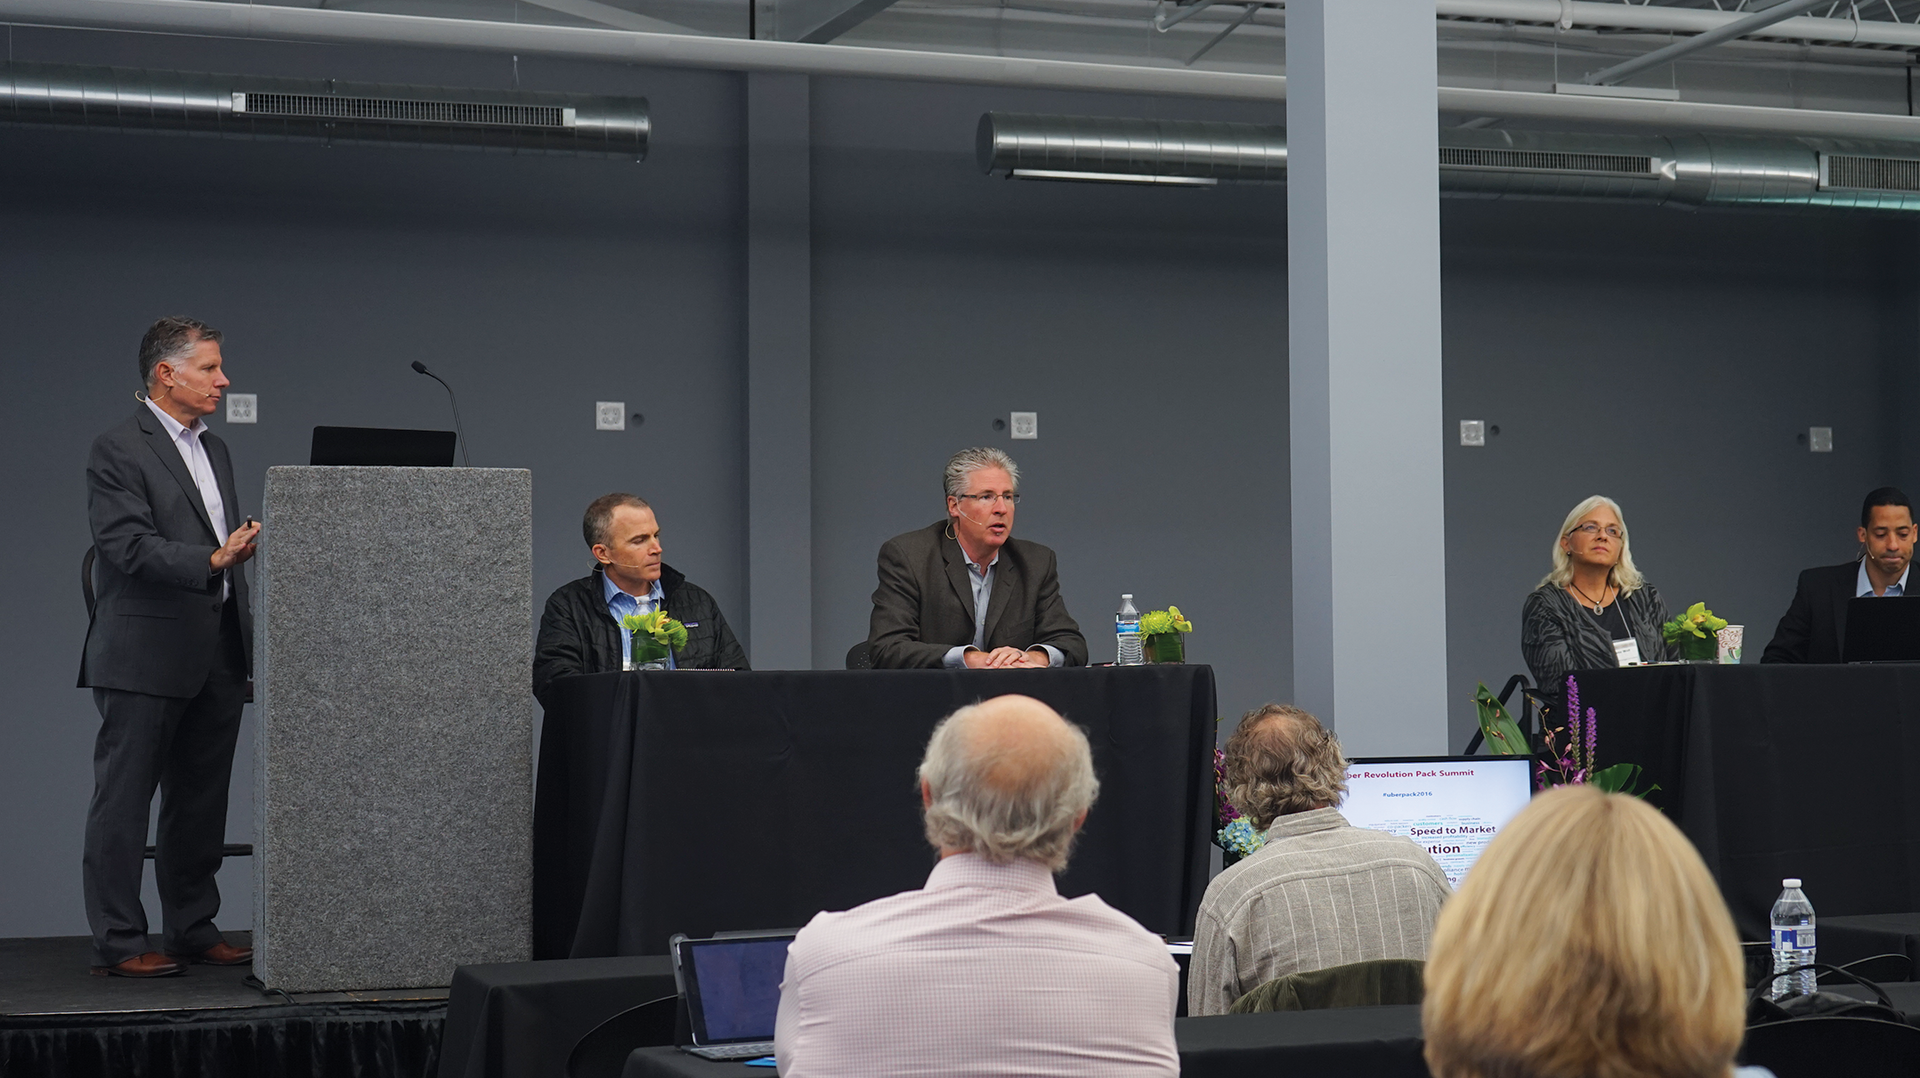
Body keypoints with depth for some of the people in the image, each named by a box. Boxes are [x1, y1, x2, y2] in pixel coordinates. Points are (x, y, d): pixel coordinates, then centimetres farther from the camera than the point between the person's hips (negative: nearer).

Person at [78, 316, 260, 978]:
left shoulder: (215, 450, 18)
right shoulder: (117, 451, -8)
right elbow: (130, 545, -18)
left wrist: (243, 632, 17)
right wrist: (212, 561, -30)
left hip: (216, 658, 8)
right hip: (146, 657, -8)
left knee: (202, 800, 12)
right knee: (124, 800, -2)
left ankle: (193, 929, 21)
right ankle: (117, 942, 2)